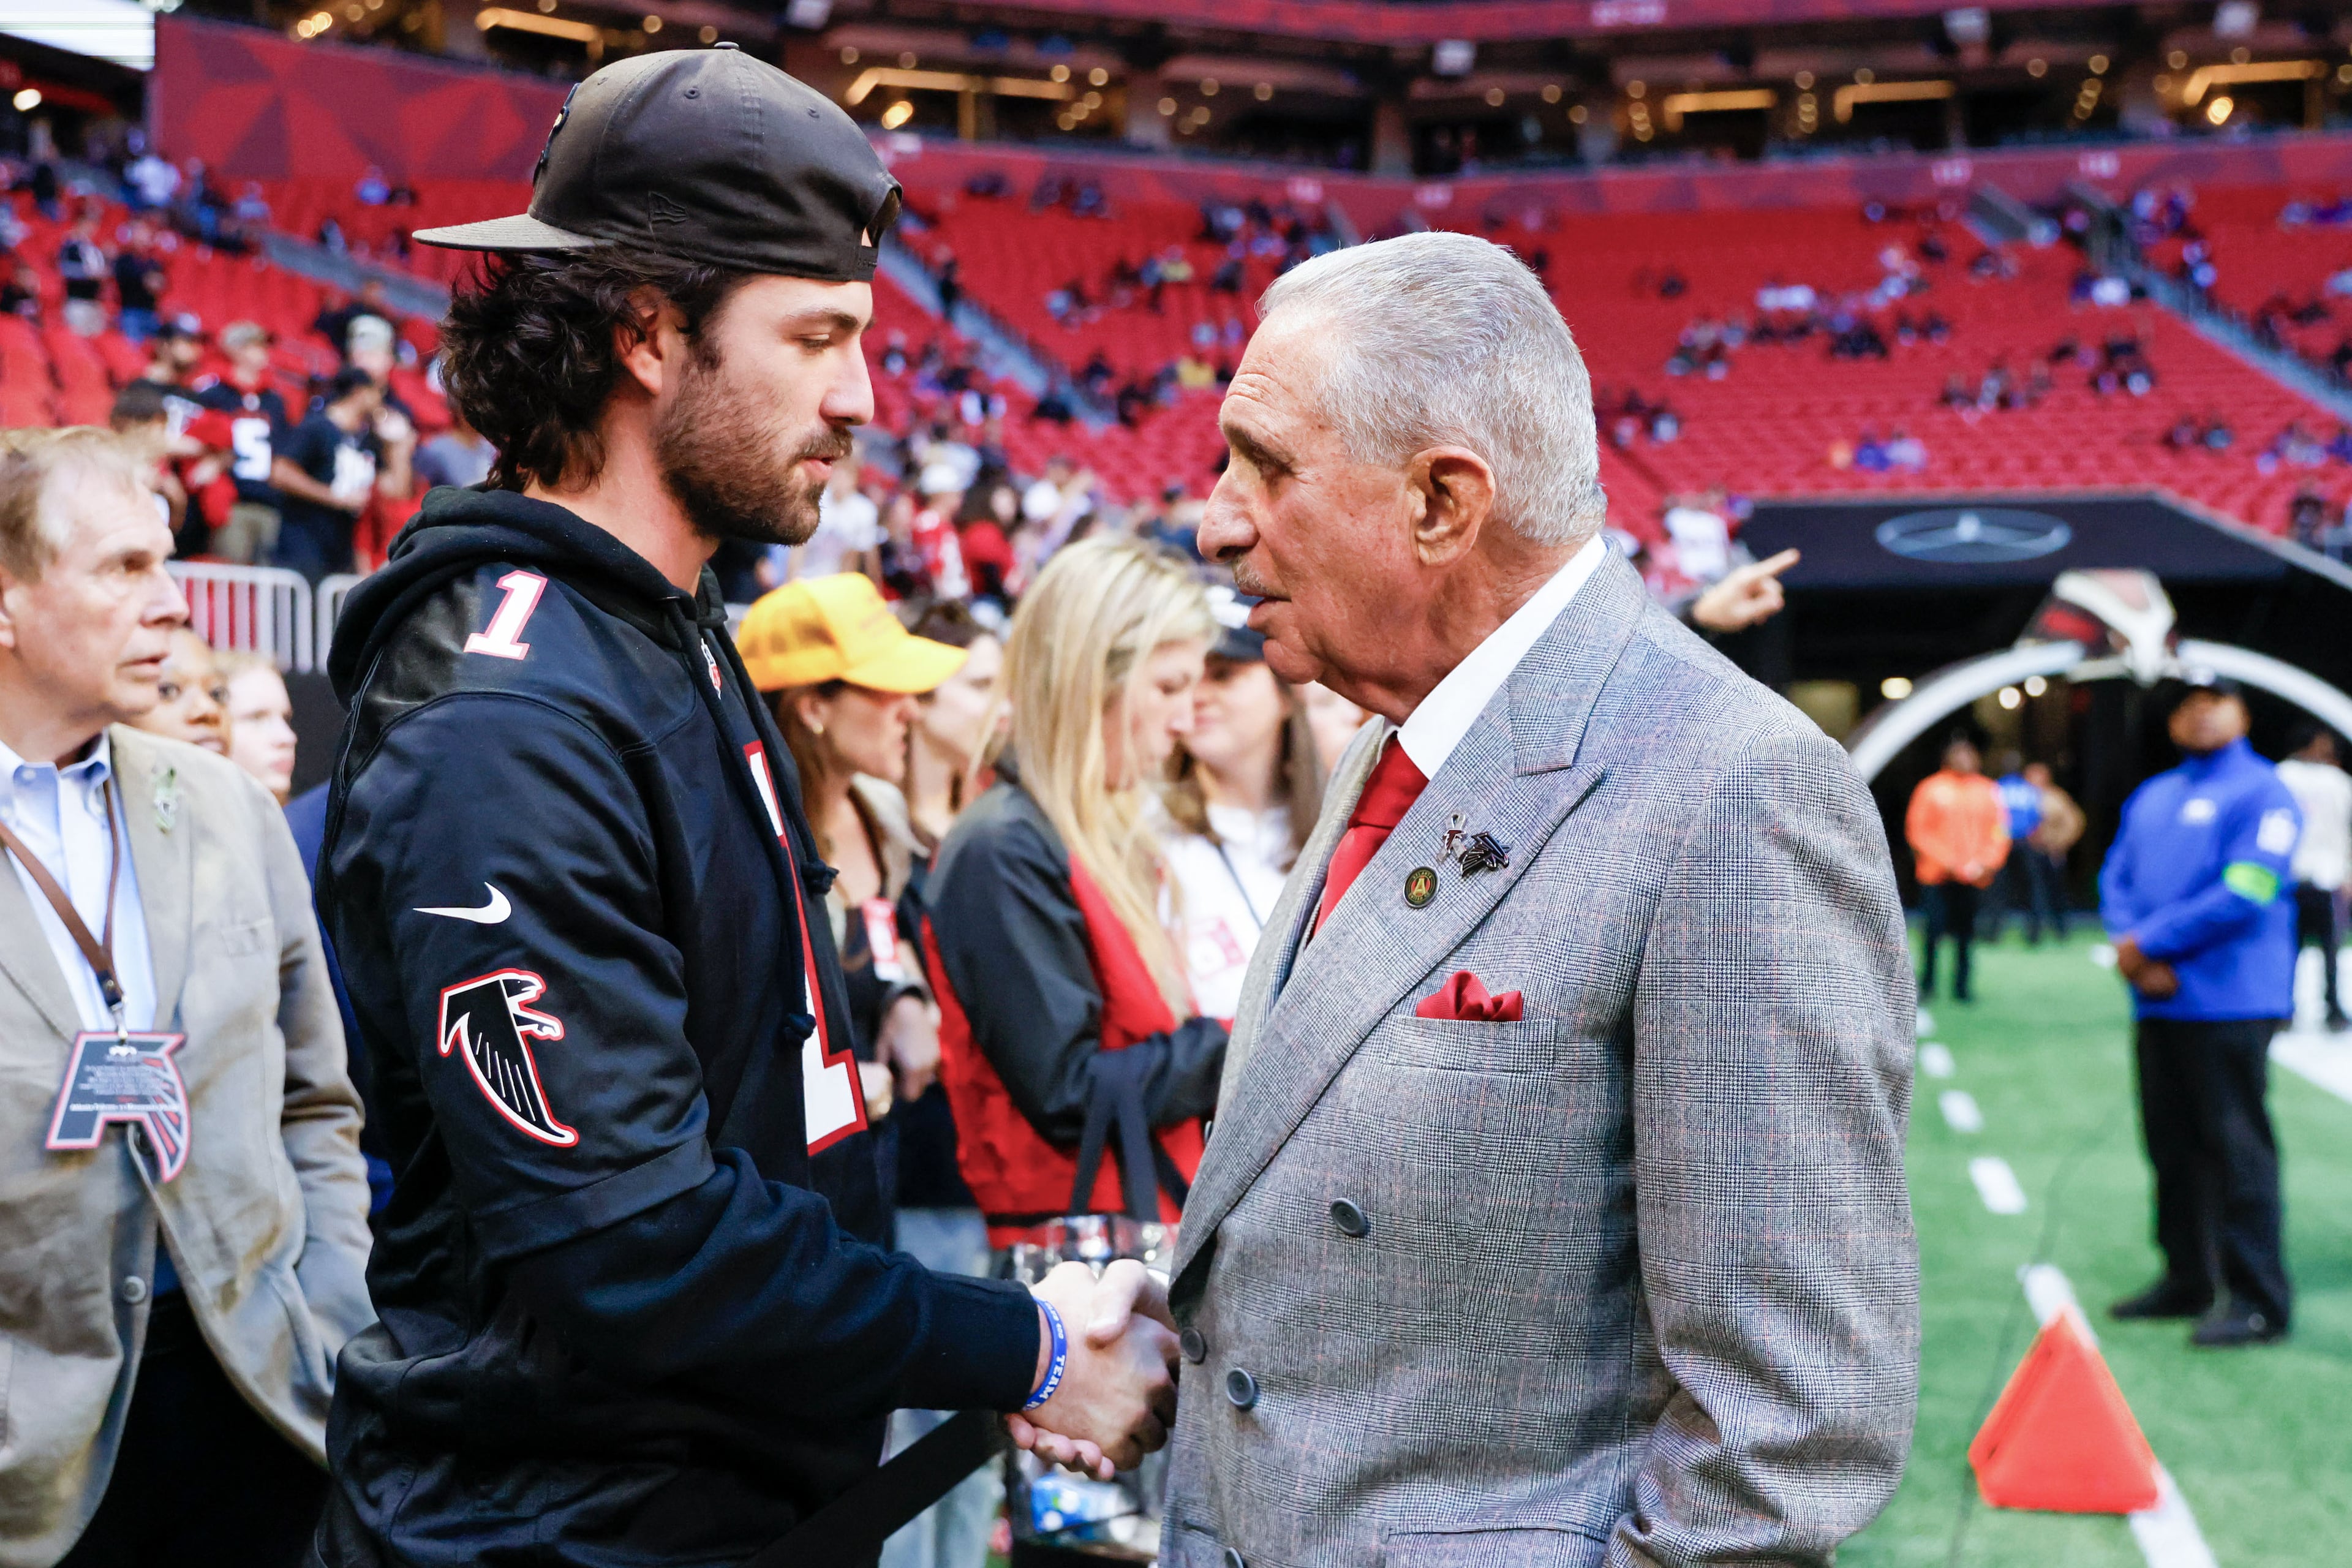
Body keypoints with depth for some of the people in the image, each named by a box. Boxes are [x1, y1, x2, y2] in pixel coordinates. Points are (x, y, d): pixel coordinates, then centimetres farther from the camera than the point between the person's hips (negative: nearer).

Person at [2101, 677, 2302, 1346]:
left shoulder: (2262, 793, -6)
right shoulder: (2151, 797, 17)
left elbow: (2244, 895, -16)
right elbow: (2117, 877, 12)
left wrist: (2149, 943, -12)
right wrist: (2132, 949, -8)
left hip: (2230, 1004, -7)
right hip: (2159, 1003, 7)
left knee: (2237, 1147, -5)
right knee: (2172, 1145, 13)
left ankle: (2259, 1302, 0)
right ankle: (2187, 1279, 24)